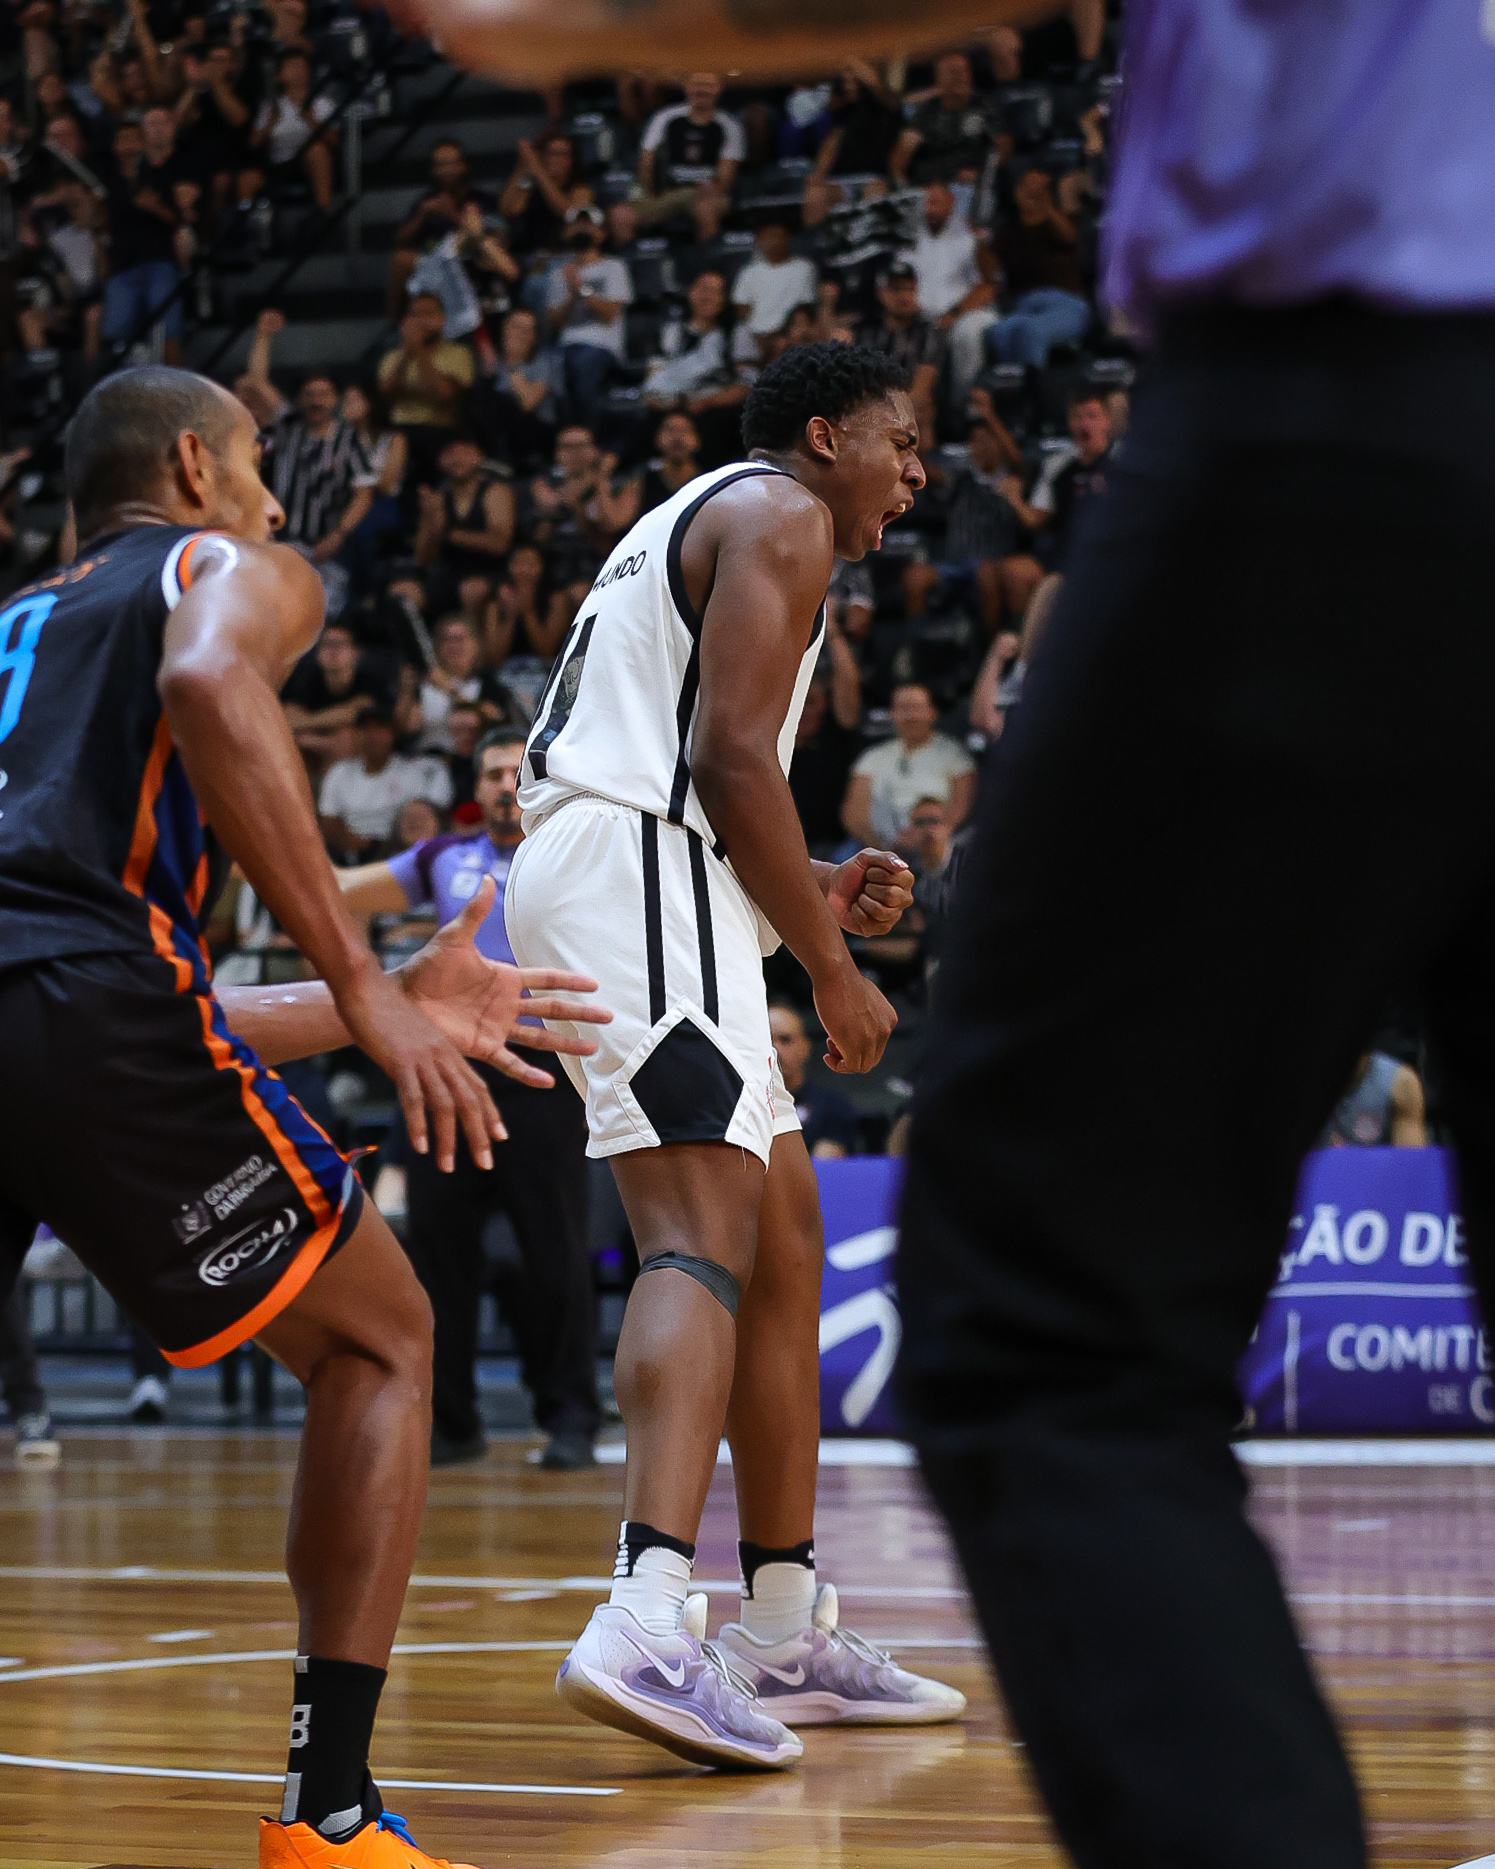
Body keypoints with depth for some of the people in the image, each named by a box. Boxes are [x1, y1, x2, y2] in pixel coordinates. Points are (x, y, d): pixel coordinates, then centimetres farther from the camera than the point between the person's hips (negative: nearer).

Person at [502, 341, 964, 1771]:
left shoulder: (697, 520, 30)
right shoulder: (780, 513, -1)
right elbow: (731, 753, -15)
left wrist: (812, 888, 21)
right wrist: (832, 968, -9)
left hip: (596, 879, 11)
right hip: (637, 871, -11)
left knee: (785, 1234, 15)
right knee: (704, 1240, -23)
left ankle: (785, 1635, 17)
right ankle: (647, 1622, -40)